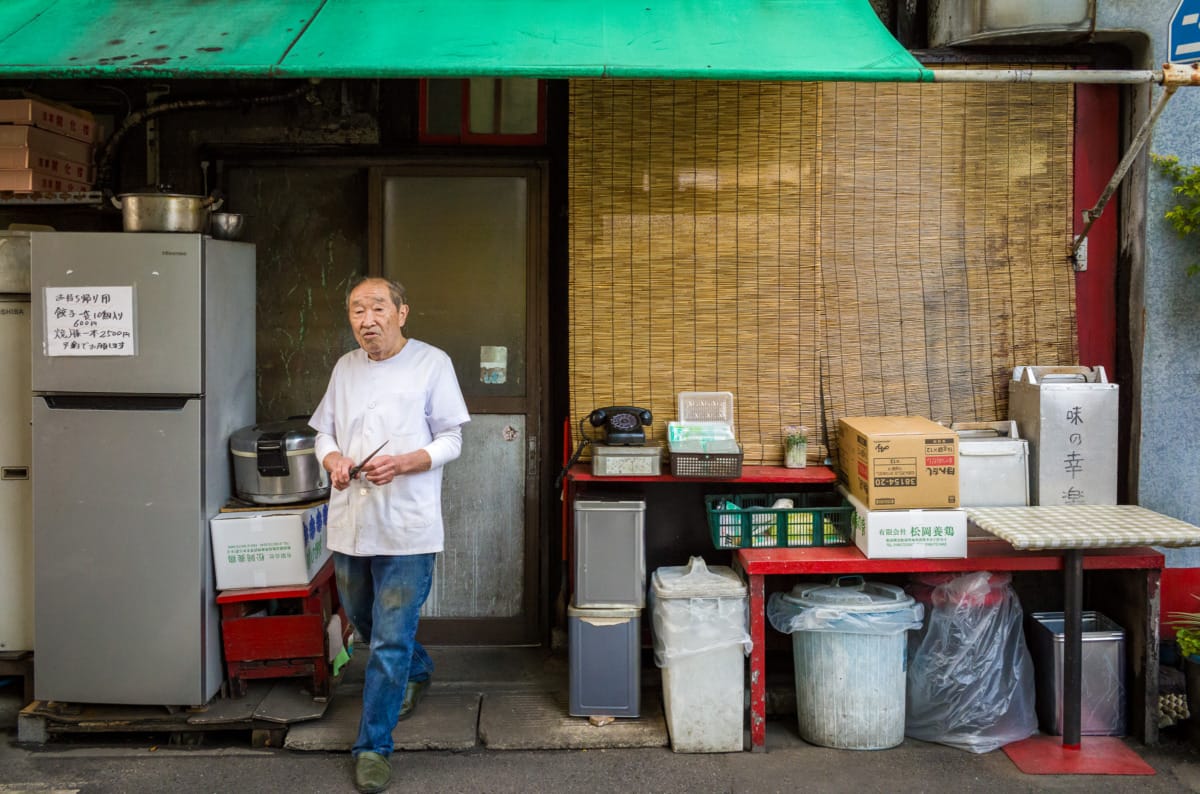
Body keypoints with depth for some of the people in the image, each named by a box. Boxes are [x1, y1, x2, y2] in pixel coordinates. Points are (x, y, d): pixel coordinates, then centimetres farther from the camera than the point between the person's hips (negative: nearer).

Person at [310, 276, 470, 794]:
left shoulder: (432, 363, -4)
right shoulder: (345, 368, 10)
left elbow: (450, 441, -4)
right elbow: (325, 431, 16)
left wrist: (401, 464, -20)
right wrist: (334, 461, -7)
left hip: (406, 528, -5)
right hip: (350, 522, 6)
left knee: (391, 643, -3)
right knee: (365, 624, 22)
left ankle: (373, 746, 9)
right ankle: (417, 671, 50)